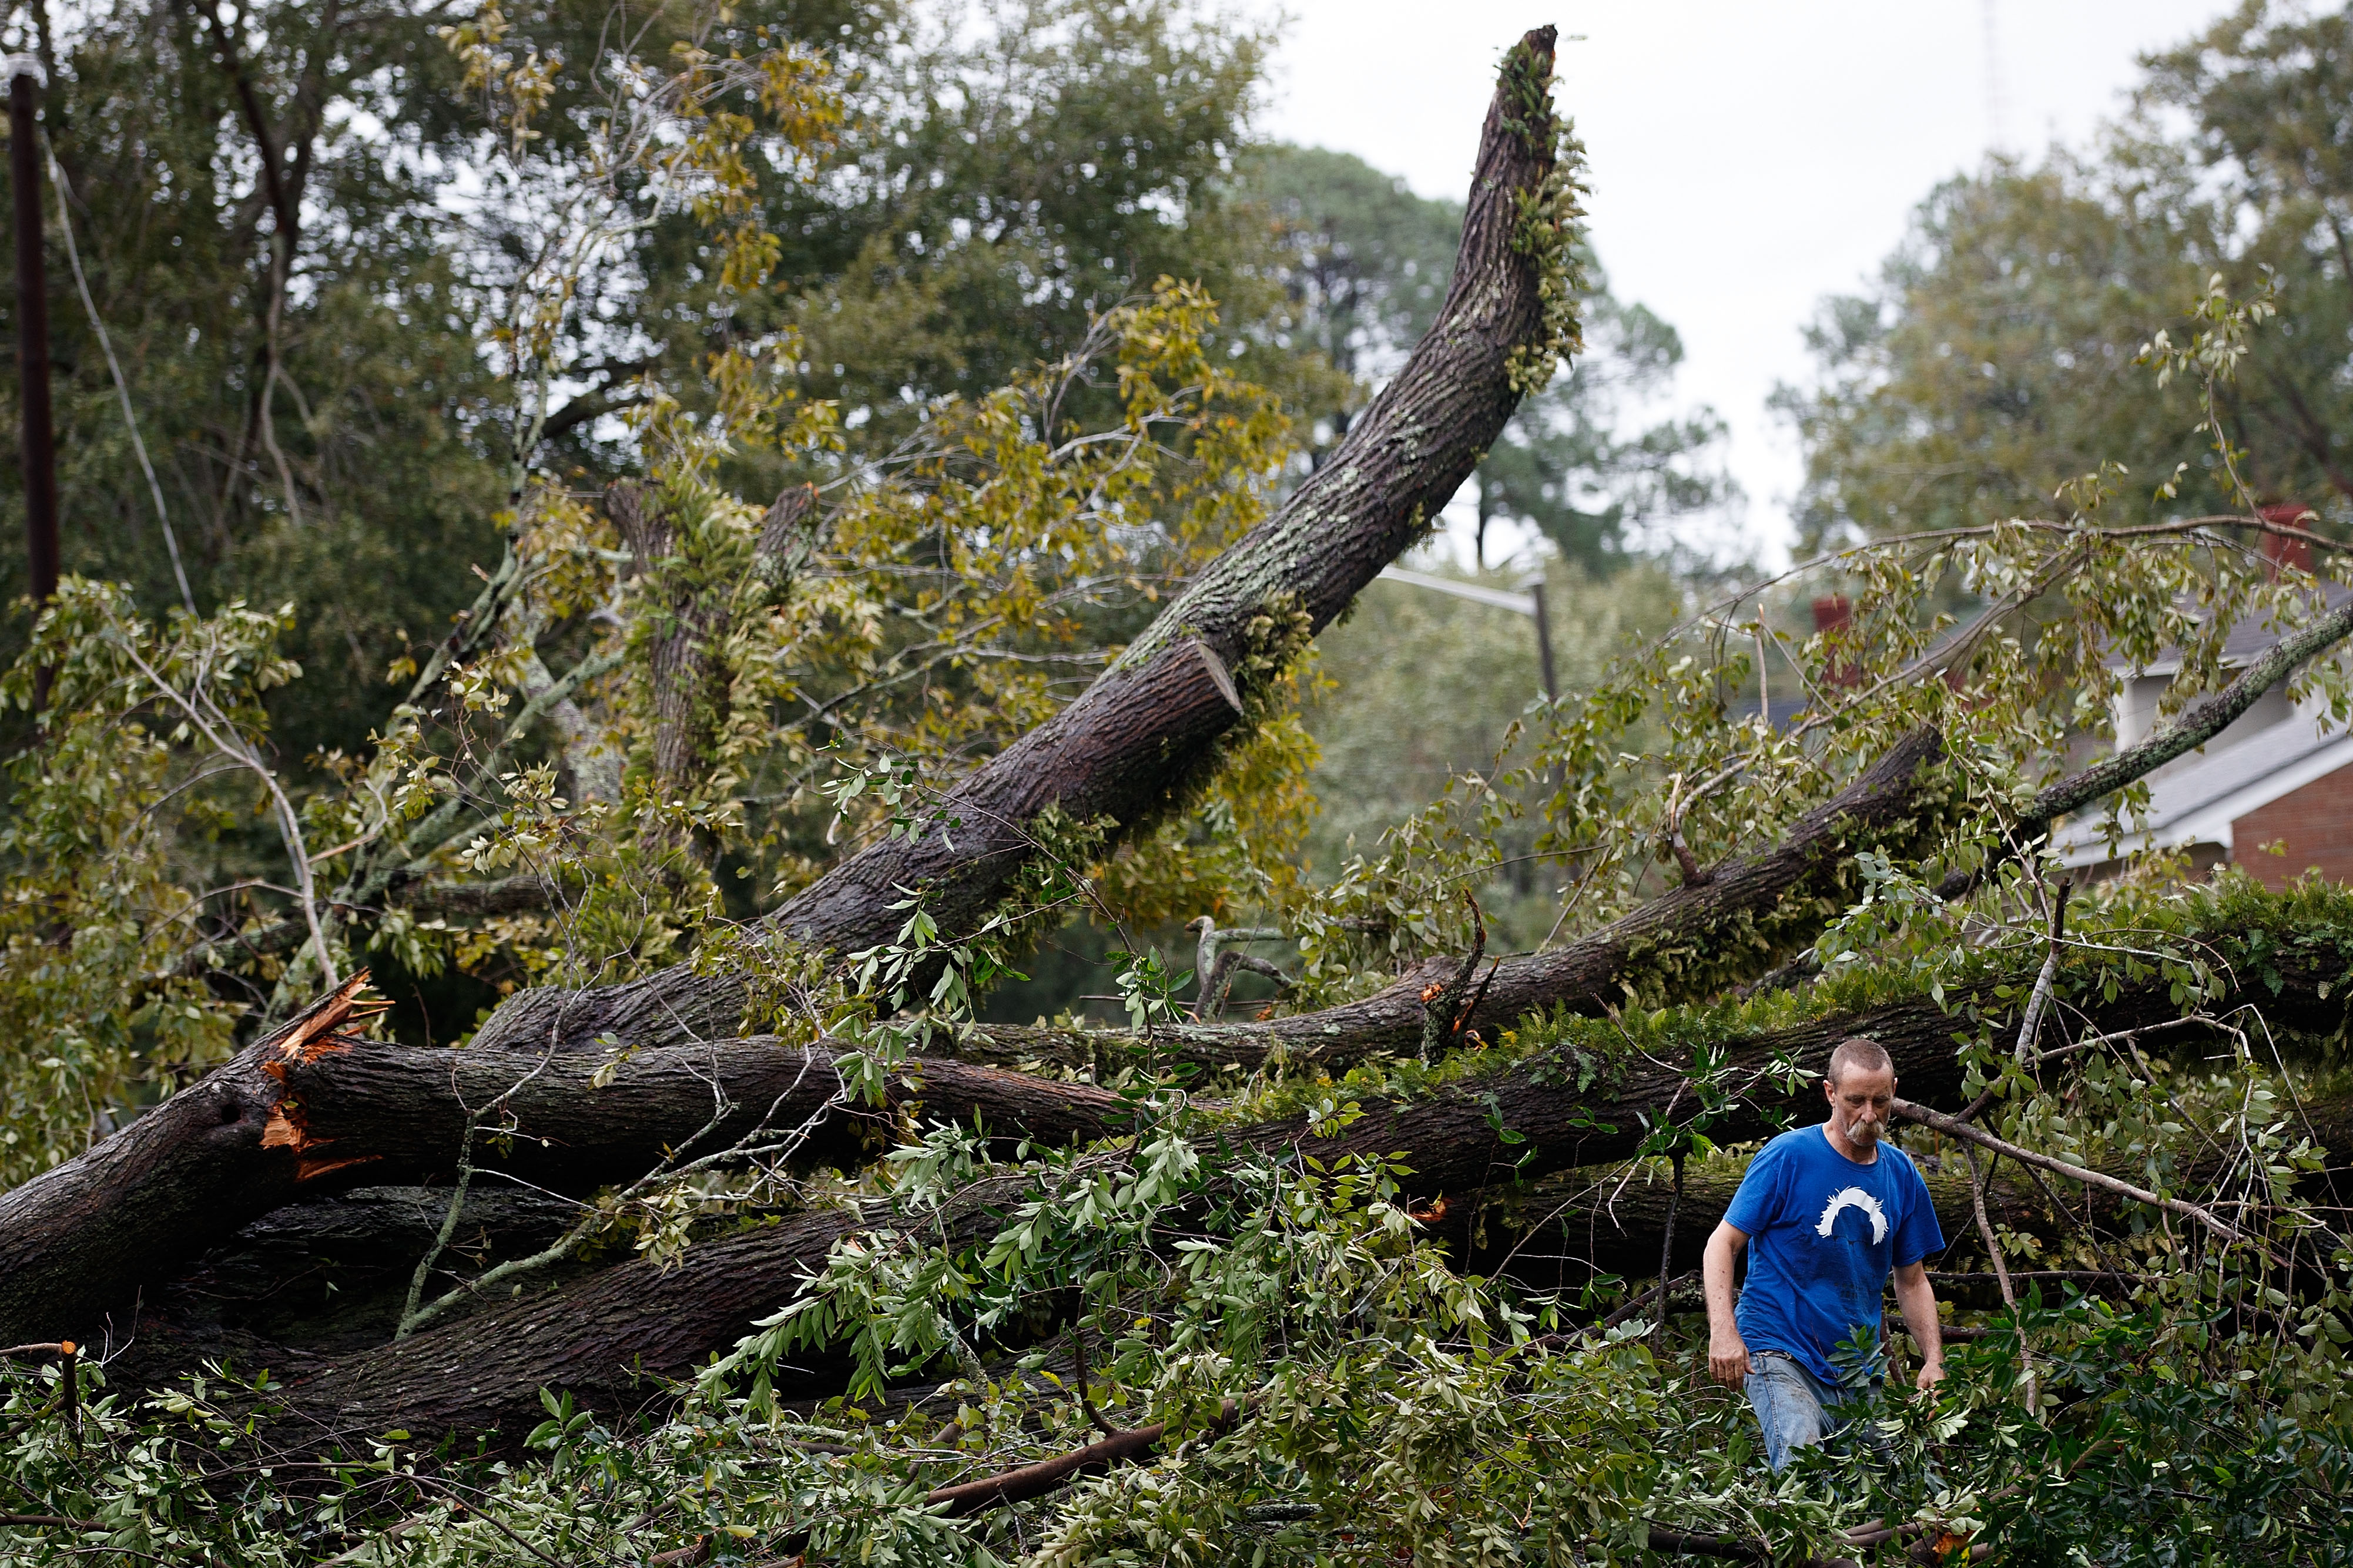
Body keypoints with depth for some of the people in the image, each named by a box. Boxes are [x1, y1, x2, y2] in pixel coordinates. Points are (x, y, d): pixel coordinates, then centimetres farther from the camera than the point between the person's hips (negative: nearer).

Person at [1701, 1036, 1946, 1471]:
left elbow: (1912, 1280, 19)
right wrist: (1723, 1332, -18)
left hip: (1860, 1370, 6)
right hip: (1780, 1353, -6)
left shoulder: (1902, 1174, 10)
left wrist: (1934, 1361, 5)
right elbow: (1723, 1244, -4)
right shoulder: (1789, 1156, -5)